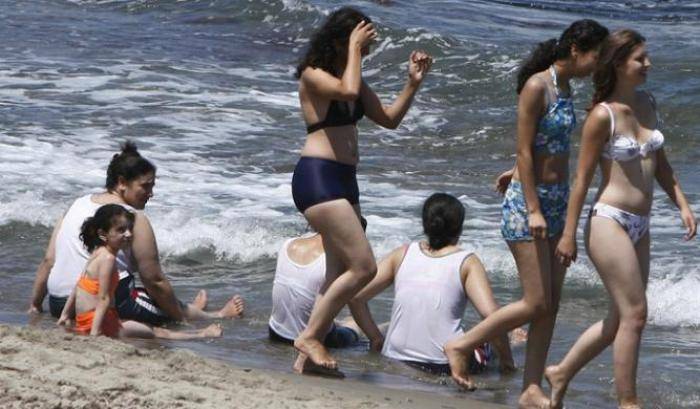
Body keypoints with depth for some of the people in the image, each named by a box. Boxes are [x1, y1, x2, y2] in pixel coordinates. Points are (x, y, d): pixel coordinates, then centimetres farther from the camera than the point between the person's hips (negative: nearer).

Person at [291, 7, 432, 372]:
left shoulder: (350, 76, 16)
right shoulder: (313, 74, -8)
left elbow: (389, 119, 18)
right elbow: (349, 91, -29)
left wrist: (413, 83, 7)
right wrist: (354, 49, -17)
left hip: (343, 180, 10)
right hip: (317, 177, -10)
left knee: (340, 275, 9)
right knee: (363, 267, -14)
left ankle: (308, 355, 12)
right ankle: (309, 337, -6)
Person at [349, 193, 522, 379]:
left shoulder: (403, 254, 8)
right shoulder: (467, 263, -1)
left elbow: (355, 297, 3)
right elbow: (491, 314, -12)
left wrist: (376, 339, 13)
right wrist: (506, 360, -1)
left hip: (396, 359, 3)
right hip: (445, 363, -3)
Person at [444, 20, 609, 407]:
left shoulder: (564, 87, 11)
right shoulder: (536, 87, -15)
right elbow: (524, 151, -17)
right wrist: (533, 210, -20)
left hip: (556, 201, 9)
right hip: (527, 201, -9)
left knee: (551, 304, 5)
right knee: (536, 303, -9)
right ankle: (460, 345, 7)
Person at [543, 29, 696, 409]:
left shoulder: (647, 103, 9)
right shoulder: (603, 115, -13)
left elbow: (660, 163, 19)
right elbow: (582, 178, -10)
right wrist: (569, 235, -9)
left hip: (639, 227, 8)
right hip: (609, 222, -8)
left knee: (621, 318, 13)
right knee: (634, 314, -7)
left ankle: (561, 372, 29)